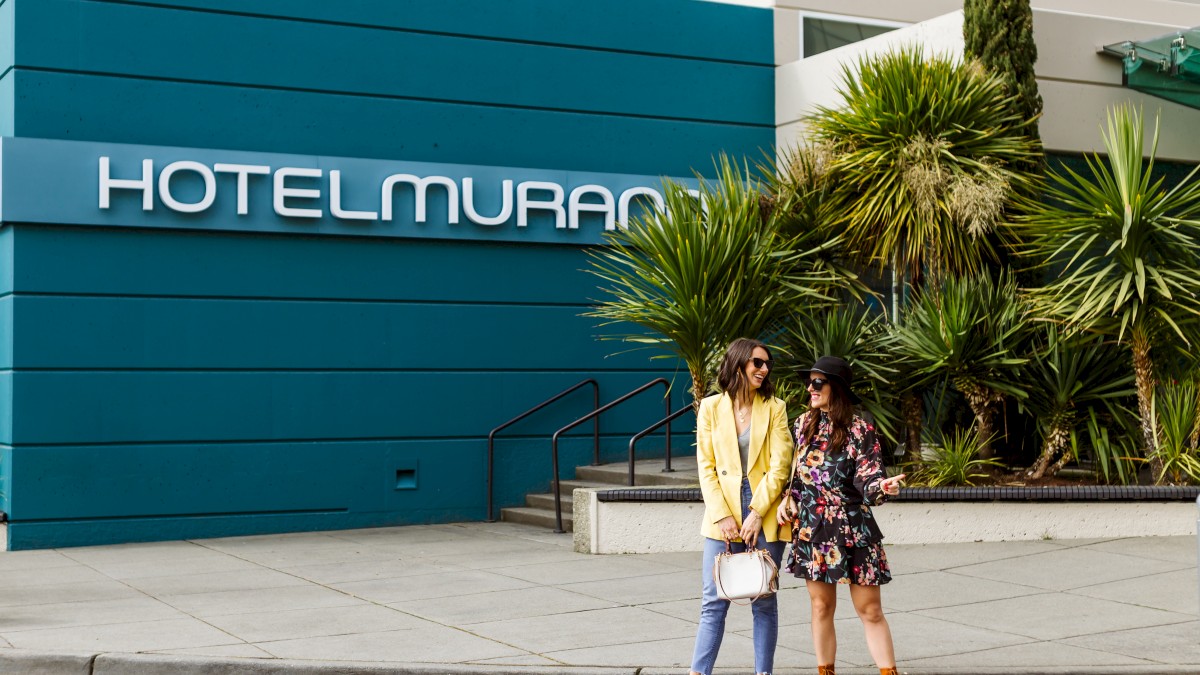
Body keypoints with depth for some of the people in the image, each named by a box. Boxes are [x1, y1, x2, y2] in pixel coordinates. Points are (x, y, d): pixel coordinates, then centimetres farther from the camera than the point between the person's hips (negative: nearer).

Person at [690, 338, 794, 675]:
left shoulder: (774, 408, 3)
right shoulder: (711, 407, 4)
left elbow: (780, 467, -3)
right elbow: (706, 466, 1)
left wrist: (757, 513, -11)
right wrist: (721, 516, -8)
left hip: (765, 515, 0)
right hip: (722, 515, 0)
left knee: (764, 600, 5)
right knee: (714, 601, -2)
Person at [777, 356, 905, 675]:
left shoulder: (859, 430, -8)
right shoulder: (804, 424, 5)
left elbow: (868, 481, -12)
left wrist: (883, 486, -33)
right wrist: (787, 499, 0)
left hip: (853, 530, -4)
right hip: (812, 529, 4)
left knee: (869, 609, 0)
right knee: (821, 606, 9)